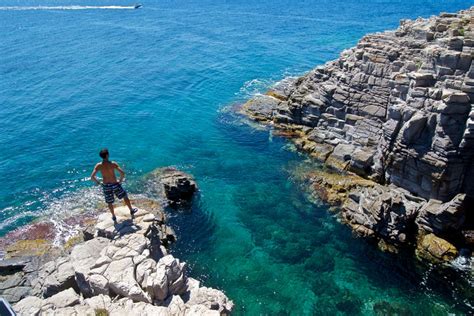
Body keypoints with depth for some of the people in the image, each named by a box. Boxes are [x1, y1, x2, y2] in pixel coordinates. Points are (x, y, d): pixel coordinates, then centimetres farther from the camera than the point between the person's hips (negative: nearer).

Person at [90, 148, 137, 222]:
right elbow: (122, 173, -20)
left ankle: (114, 217, 34)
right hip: (115, 184, -2)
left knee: (109, 203, 20)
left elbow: (92, 177, -13)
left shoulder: (98, 165, -10)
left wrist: (98, 182, 3)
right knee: (125, 196, 21)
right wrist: (120, 181, -3)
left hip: (106, 186, 2)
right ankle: (131, 211, 35)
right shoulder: (113, 164, -14)